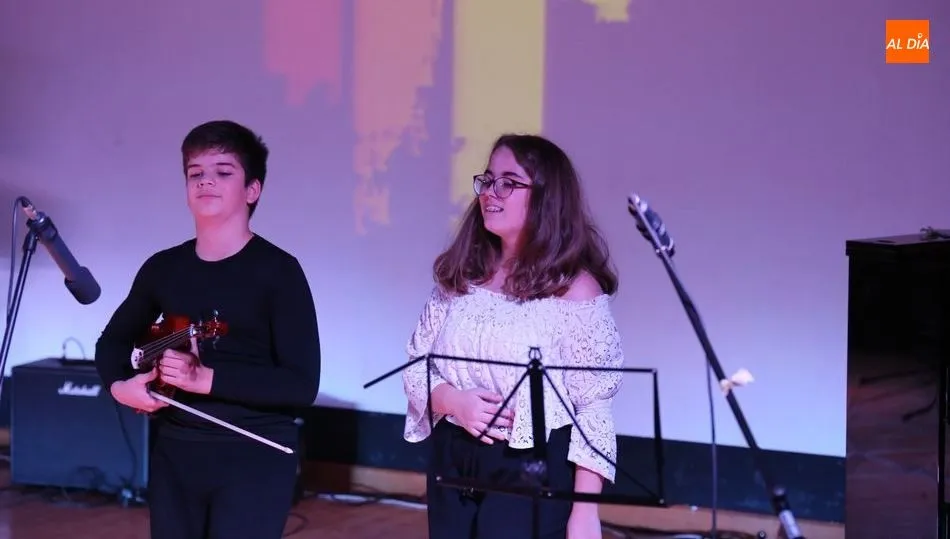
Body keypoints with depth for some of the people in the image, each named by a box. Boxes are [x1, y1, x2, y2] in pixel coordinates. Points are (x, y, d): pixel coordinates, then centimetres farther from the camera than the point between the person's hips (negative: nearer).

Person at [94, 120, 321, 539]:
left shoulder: (277, 271, -8)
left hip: (254, 459, -5)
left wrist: (206, 378, -22)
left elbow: (301, 386, -14)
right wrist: (119, 385, 0)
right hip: (174, 455, 5)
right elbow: (113, 341, 22)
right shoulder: (163, 268, 7)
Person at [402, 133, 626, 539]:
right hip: (453, 467, 5)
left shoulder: (574, 287, -8)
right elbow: (415, 367, 11)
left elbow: (594, 408, -10)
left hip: (532, 472, -5)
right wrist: (451, 401, -12)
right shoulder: (458, 278, 8)